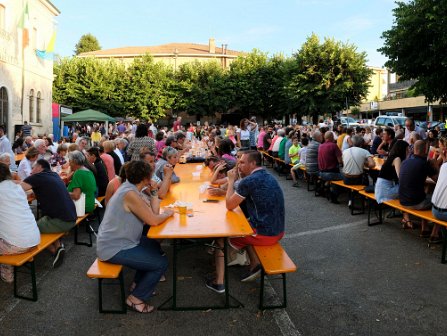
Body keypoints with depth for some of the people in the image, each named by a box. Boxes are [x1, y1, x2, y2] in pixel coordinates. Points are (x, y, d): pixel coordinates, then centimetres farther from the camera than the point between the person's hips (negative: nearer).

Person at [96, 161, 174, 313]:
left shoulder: (128, 188, 5)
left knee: (155, 246, 24)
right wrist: (168, 213, -7)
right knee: (161, 262, -9)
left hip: (114, 241, 10)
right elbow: (153, 221, -25)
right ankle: (136, 298, 8)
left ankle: (138, 284, 35)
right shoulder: (130, 194, -25)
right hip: (114, 249, -10)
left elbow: (152, 214, 3)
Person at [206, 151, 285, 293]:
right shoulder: (269, 177, 10)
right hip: (278, 231, 8)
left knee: (220, 236, 11)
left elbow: (230, 205, -8)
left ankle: (219, 282, 12)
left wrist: (231, 181, 0)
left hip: (264, 234, -8)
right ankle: (255, 264, 20)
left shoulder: (249, 181, -18)